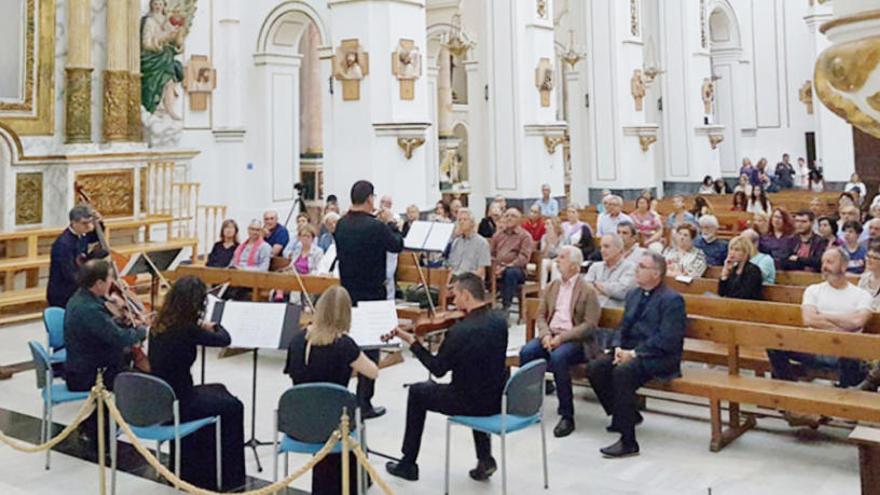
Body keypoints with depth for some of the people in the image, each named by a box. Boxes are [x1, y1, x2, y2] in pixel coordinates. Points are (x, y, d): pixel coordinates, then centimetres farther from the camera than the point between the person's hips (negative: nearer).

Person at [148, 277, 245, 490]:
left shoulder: (158, 326, -1)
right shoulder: (188, 330, -22)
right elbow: (225, 340, -9)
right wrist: (213, 326, 12)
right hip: (177, 405, -8)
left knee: (218, 391, 29)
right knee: (232, 406, 14)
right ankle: (230, 476, 25)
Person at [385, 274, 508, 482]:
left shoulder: (461, 330, -25)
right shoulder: (500, 320, -3)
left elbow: (438, 369, -12)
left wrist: (412, 342, -3)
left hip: (473, 402, -6)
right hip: (499, 400, 6)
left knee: (417, 392, 17)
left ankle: (408, 464, 28)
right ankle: (485, 459, 28)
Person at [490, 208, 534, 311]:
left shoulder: (525, 236, 5)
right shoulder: (498, 234, 20)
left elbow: (524, 257, -7)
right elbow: (491, 253, 16)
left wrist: (507, 266, -19)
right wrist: (495, 266, -5)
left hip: (516, 269, -3)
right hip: (498, 269, 4)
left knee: (510, 272, -38)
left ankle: (506, 307, -34)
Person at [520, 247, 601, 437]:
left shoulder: (588, 290, -3)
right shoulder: (551, 287, 16)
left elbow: (590, 325, -10)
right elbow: (541, 316, 13)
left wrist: (562, 337, -19)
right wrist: (546, 334, -9)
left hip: (574, 339, -5)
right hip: (551, 336, 5)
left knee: (558, 357, -35)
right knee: (526, 352, -24)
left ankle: (567, 416, -25)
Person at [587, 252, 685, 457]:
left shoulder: (672, 299, -9)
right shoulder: (633, 294, 16)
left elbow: (667, 340, -18)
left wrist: (634, 353, -20)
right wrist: (620, 348, -2)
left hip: (660, 358, -8)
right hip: (630, 352, 8)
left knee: (622, 372, -34)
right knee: (594, 368, -15)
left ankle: (628, 442, -26)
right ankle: (626, 415, 6)